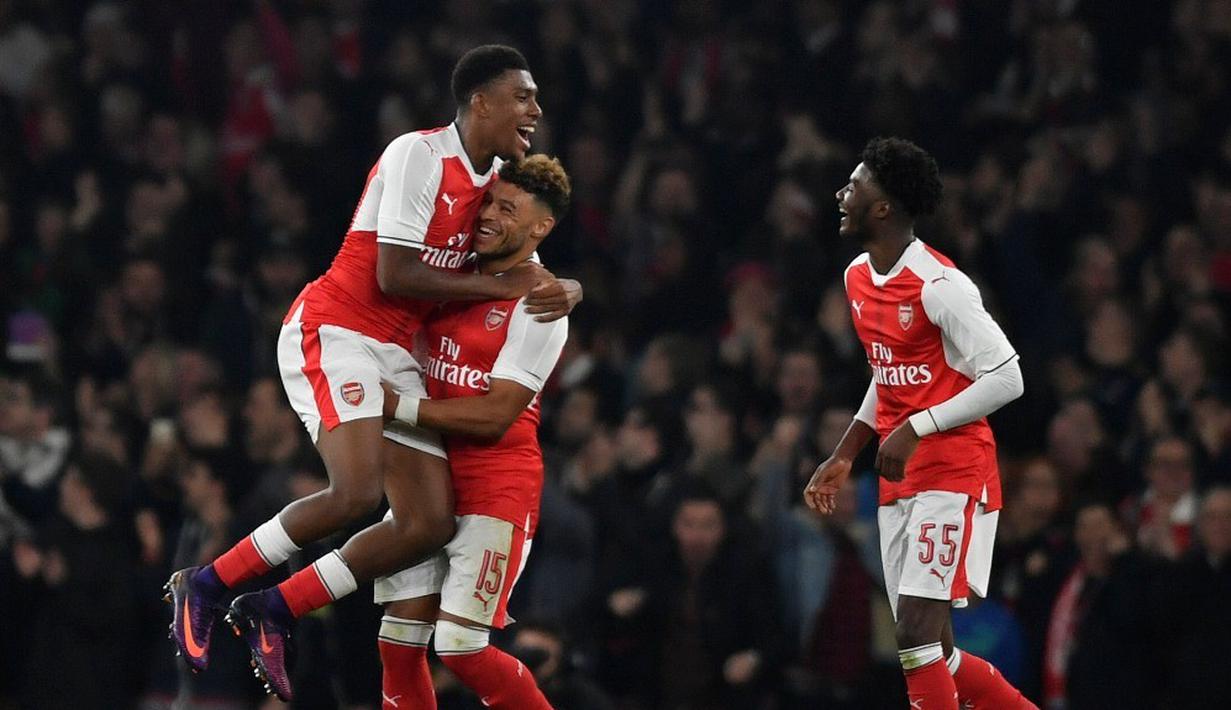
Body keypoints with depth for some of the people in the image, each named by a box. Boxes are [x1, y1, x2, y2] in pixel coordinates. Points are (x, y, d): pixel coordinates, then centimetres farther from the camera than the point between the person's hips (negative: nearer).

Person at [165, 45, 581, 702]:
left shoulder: (498, 177, 11)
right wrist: (500, 286, -14)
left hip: (396, 353, 9)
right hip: (334, 331, -9)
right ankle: (204, 587, -9)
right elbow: (394, 276, -20)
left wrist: (560, 291, -3)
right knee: (356, 492, -27)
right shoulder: (419, 155, -15)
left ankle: (273, 611, 9)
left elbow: (523, 269, 22)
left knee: (431, 524, -2)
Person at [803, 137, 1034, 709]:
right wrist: (843, 457, 18)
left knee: (917, 634, -17)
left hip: (954, 475, -9)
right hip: (898, 483, 9)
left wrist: (915, 429, -22)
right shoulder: (857, 278, 11)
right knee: (931, 653, 7)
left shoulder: (938, 285, -16)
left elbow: (1005, 378, -18)